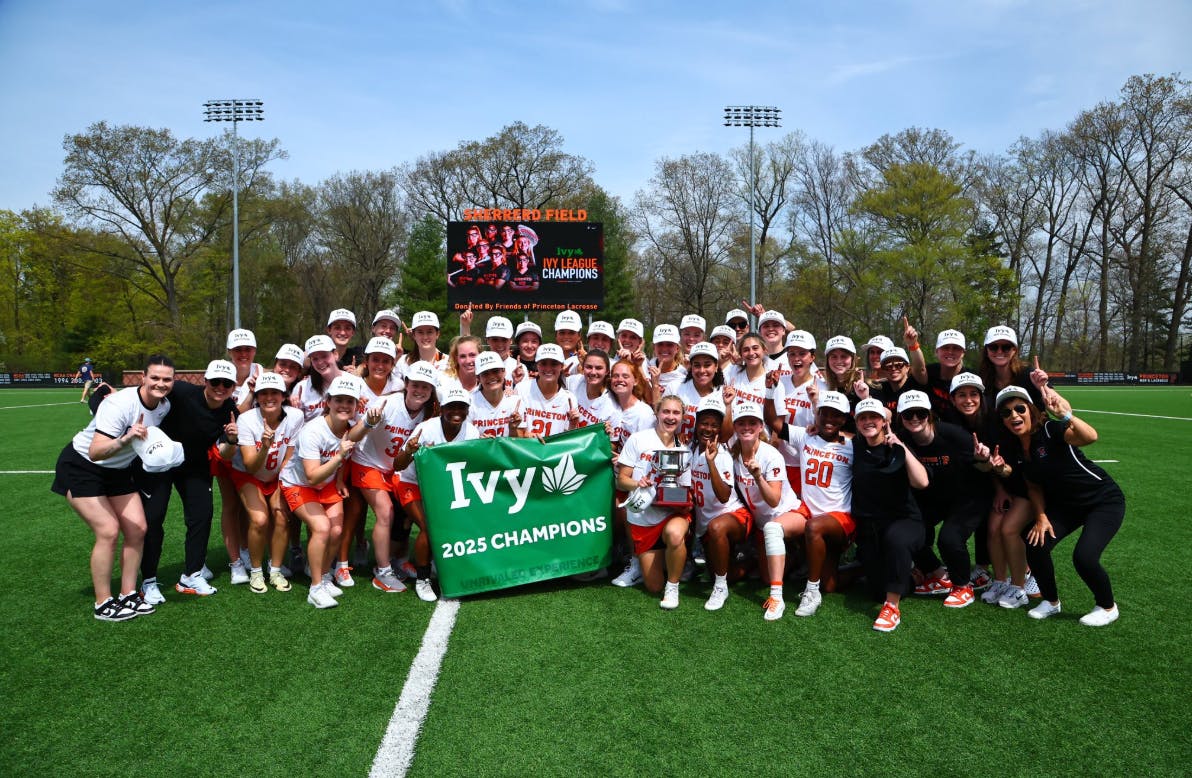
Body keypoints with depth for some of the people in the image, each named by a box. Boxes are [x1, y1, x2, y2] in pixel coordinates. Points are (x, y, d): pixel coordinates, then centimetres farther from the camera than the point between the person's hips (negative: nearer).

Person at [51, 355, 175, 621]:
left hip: (118, 470, 7)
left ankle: (128, 595, 11)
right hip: (81, 467, -7)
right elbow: (95, 452, -38)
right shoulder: (120, 404, -31)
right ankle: (103, 604, -2)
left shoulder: (164, 406, -8)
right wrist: (124, 440, -54)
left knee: (137, 529, -2)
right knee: (108, 531, -15)